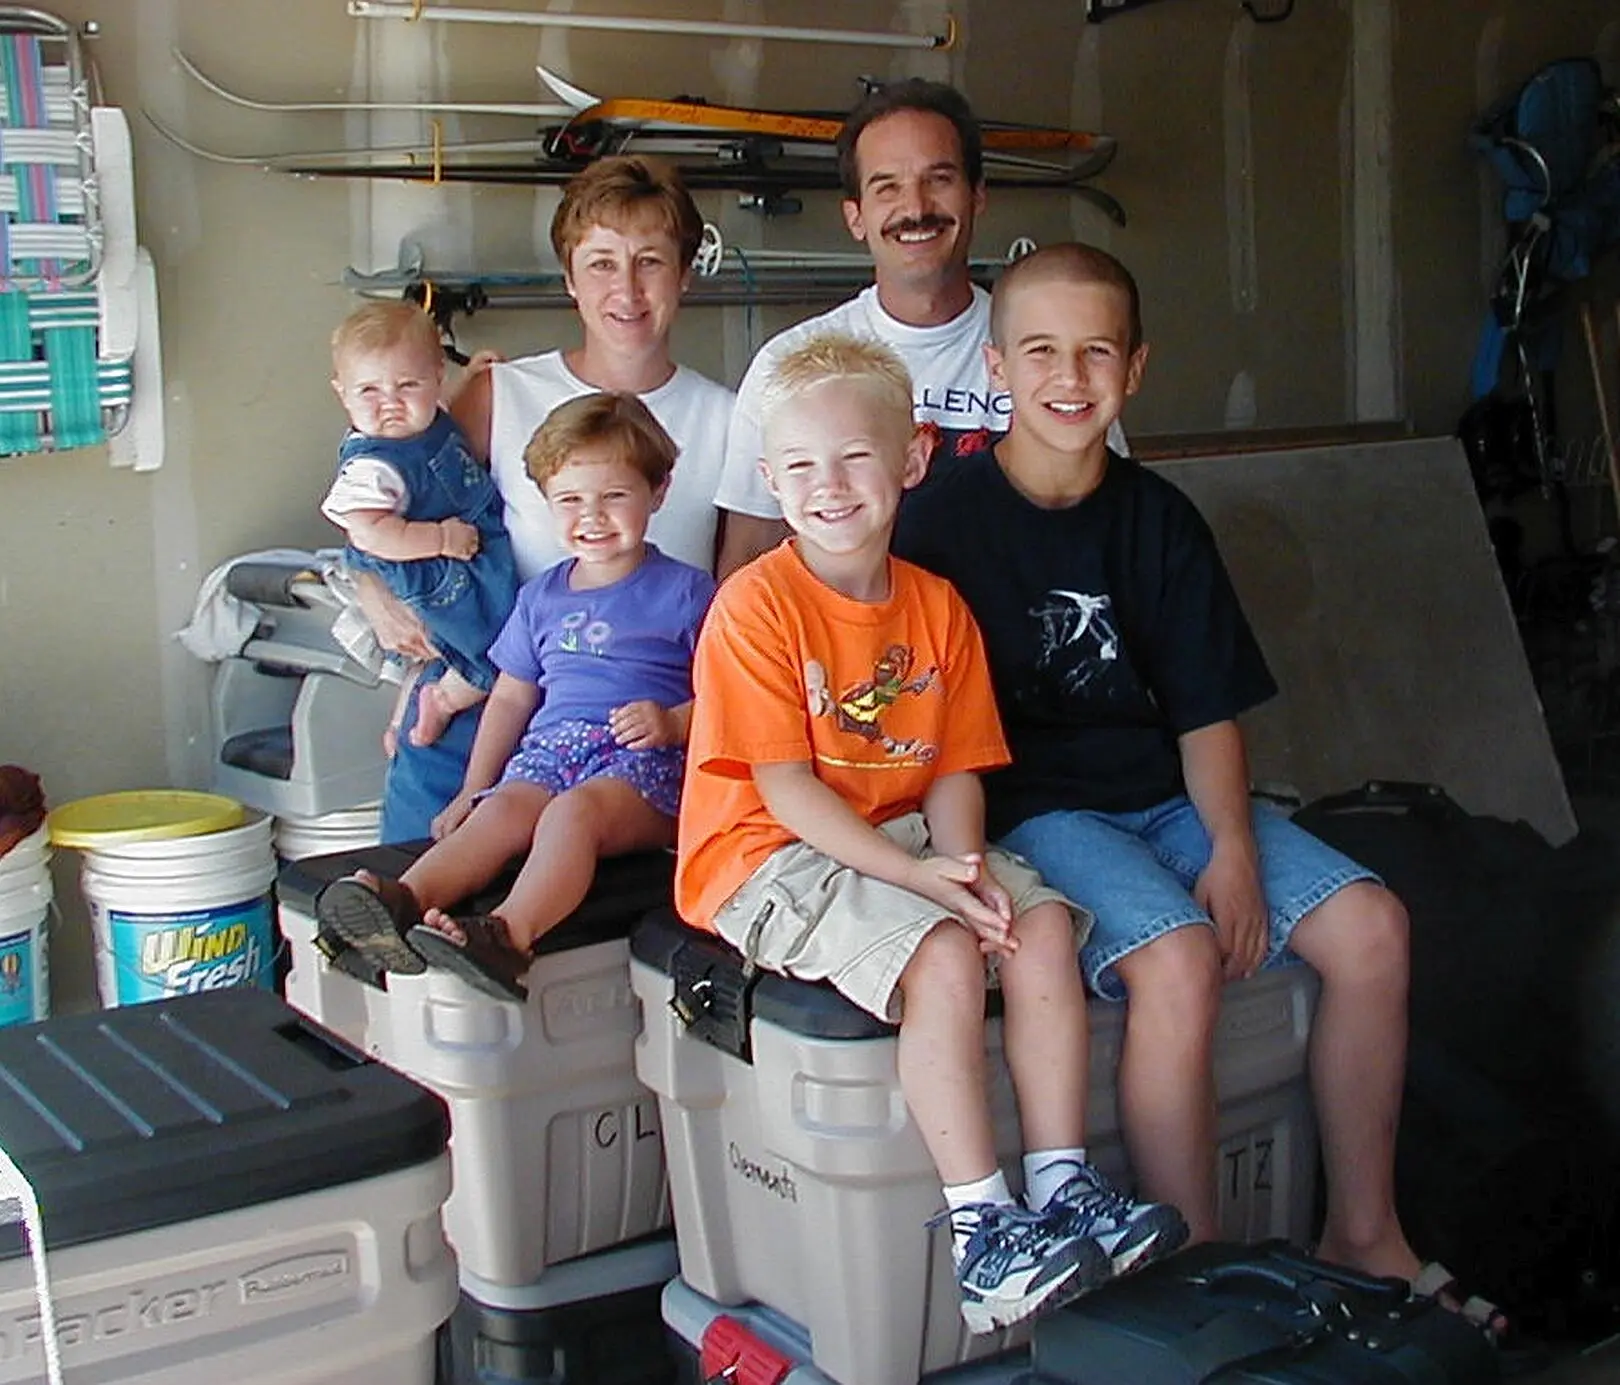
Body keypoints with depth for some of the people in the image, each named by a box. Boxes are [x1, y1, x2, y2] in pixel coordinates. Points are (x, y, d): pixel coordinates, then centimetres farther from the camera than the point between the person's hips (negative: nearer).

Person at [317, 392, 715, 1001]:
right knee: (500, 812, -28)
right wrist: (471, 789, 19)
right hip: (551, 746, 5)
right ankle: (403, 902, -53)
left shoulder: (685, 591, 8)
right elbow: (510, 698, 27)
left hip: (647, 759, -4)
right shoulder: (541, 597, 23)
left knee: (574, 810, -36)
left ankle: (509, 933, -59)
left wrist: (674, 722, -16)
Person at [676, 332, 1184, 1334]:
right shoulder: (757, 604, -11)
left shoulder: (936, 604, 7)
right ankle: (981, 1225, -21)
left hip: (901, 839, 6)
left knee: (1043, 921, -15)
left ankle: (1061, 1182, -8)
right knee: (945, 955, -28)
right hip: (769, 857, -6)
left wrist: (962, 862, -17)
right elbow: (784, 787, -17)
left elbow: (955, 768, 4)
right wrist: (915, 877, -24)